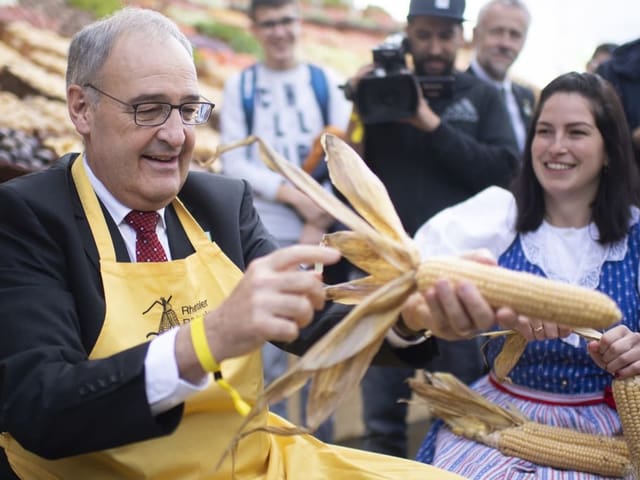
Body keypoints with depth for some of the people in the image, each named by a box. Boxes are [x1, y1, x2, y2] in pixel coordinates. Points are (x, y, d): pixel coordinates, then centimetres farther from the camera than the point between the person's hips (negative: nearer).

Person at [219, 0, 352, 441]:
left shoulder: (326, 81, 9)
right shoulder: (240, 86, 7)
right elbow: (233, 162, 0)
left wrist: (319, 222, -8)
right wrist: (294, 196, -12)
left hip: (320, 230, 1)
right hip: (263, 233, -1)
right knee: (268, 344, 1)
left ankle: (321, 442, 21)